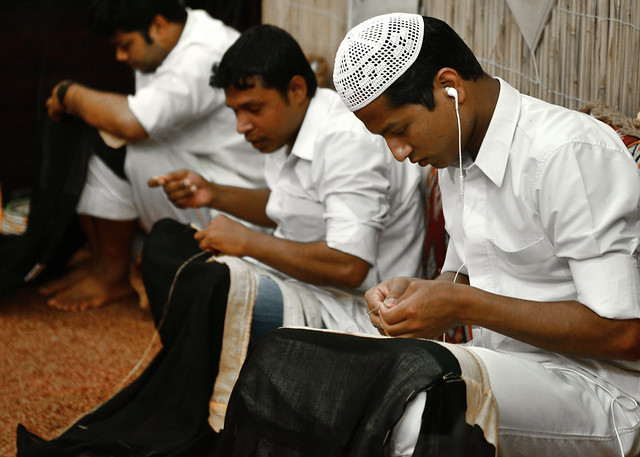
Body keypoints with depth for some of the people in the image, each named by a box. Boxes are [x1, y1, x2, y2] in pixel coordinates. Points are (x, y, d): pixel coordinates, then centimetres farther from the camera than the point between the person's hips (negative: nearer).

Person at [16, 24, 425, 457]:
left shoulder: (348, 141, -21)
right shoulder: (295, 127, 8)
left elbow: (350, 267, -28)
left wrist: (248, 242, -19)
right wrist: (214, 194, 10)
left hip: (349, 313, -11)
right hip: (296, 283, 11)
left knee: (212, 287, -32)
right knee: (165, 241, 9)